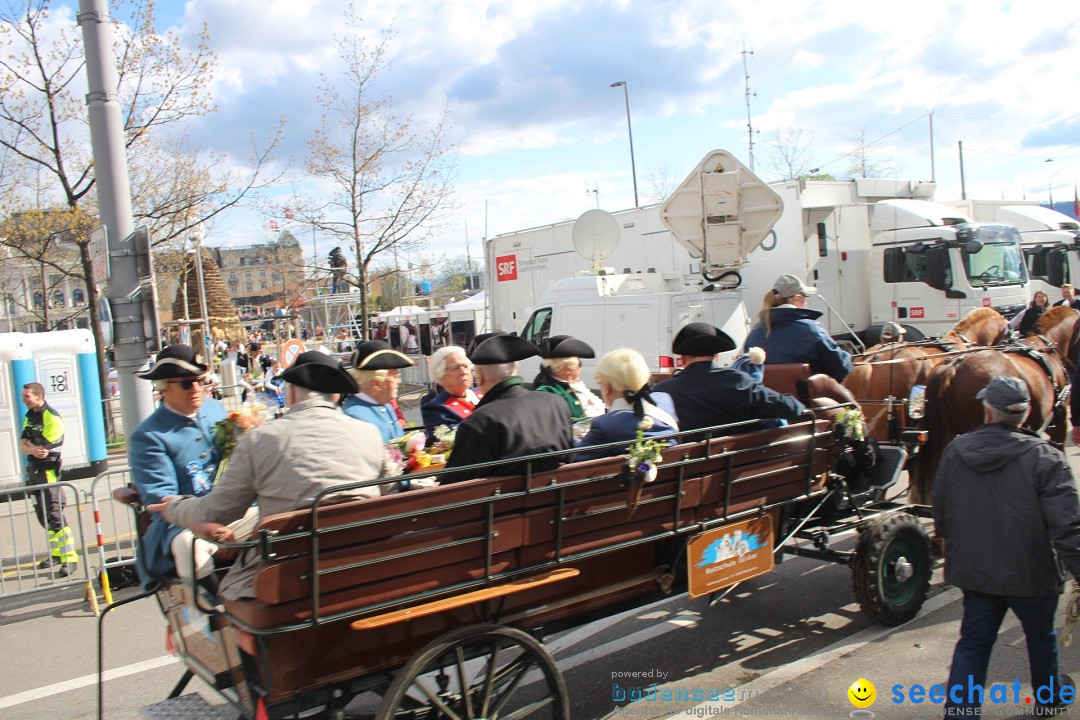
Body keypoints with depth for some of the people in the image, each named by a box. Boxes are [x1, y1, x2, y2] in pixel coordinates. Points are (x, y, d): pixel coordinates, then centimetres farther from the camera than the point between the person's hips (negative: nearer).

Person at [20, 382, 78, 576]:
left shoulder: (52, 418, -15)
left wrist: (29, 446, -6)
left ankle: (70, 558, -12)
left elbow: (43, 449, -20)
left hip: (48, 470, -9)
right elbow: (23, 445, 2)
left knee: (54, 515, -13)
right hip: (33, 469, 9)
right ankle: (57, 553, 26)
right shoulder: (30, 416, 12)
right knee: (43, 515, 15)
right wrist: (33, 449, -16)